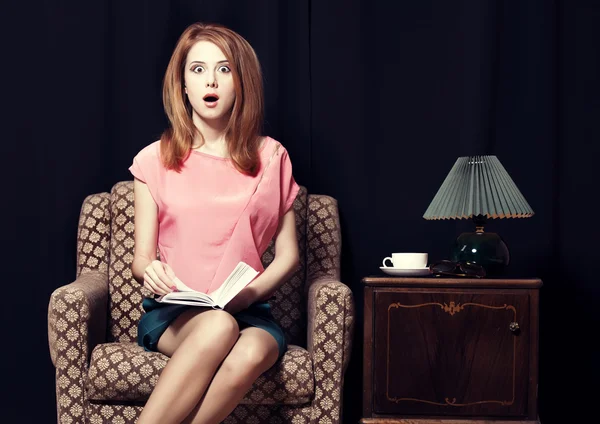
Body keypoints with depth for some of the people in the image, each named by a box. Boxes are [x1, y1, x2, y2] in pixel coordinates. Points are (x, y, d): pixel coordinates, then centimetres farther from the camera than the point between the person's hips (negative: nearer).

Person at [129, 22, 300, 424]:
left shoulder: (270, 157, 6)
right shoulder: (156, 160, 5)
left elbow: (288, 254, 7)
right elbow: (140, 259, 6)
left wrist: (248, 293, -12)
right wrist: (151, 271, -19)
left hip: (247, 310, 1)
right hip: (172, 312, -1)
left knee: (252, 353, -35)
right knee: (219, 327, -36)